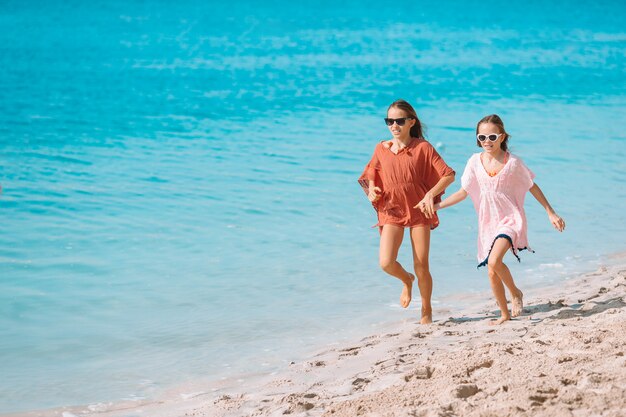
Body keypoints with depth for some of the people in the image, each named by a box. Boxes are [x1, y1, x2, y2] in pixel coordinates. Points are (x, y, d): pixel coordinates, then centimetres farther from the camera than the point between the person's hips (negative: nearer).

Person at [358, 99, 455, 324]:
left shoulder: (422, 147, -5)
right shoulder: (381, 149, 4)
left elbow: (448, 175, -7)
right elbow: (371, 177, 17)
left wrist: (431, 194, -20)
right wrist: (371, 192, -5)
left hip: (419, 211, -2)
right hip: (391, 212, 2)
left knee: (421, 267, 0)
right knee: (386, 262, -16)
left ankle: (426, 311, 23)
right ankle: (406, 281, 21)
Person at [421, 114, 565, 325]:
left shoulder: (512, 162, -8)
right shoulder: (475, 162, -1)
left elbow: (532, 187, 3)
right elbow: (464, 192, 5)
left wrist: (551, 213, 4)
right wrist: (437, 205, -5)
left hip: (510, 219, -4)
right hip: (488, 223, 4)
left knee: (494, 261, -27)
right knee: (492, 273, 6)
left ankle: (515, 293, 1)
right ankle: (505, 314, 25)